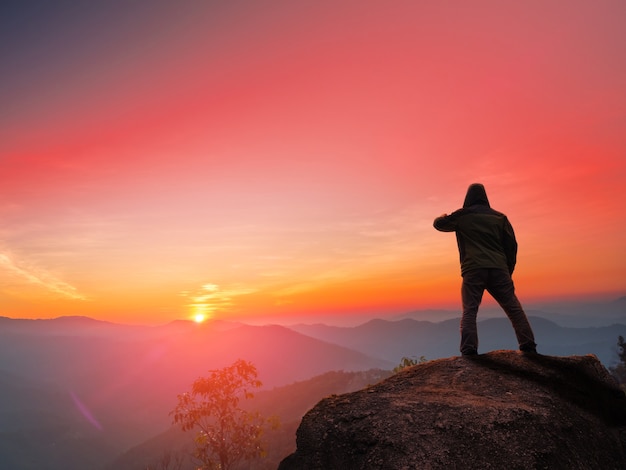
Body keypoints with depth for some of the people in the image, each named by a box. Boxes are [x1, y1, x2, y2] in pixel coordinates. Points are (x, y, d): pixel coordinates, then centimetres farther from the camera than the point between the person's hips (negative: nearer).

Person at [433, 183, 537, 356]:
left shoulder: (461, 216, 10)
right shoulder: (499, 217, 16)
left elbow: (438, 224, 24)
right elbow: (511, 245, 12)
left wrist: (444, 217, 47)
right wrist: (508, 272, 17)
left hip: (473, 270, -2)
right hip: (498, 270, 2)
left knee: (469, 312, -3)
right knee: (514, 309, 9)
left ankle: (468, 349, -15)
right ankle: (528, 346, 7)